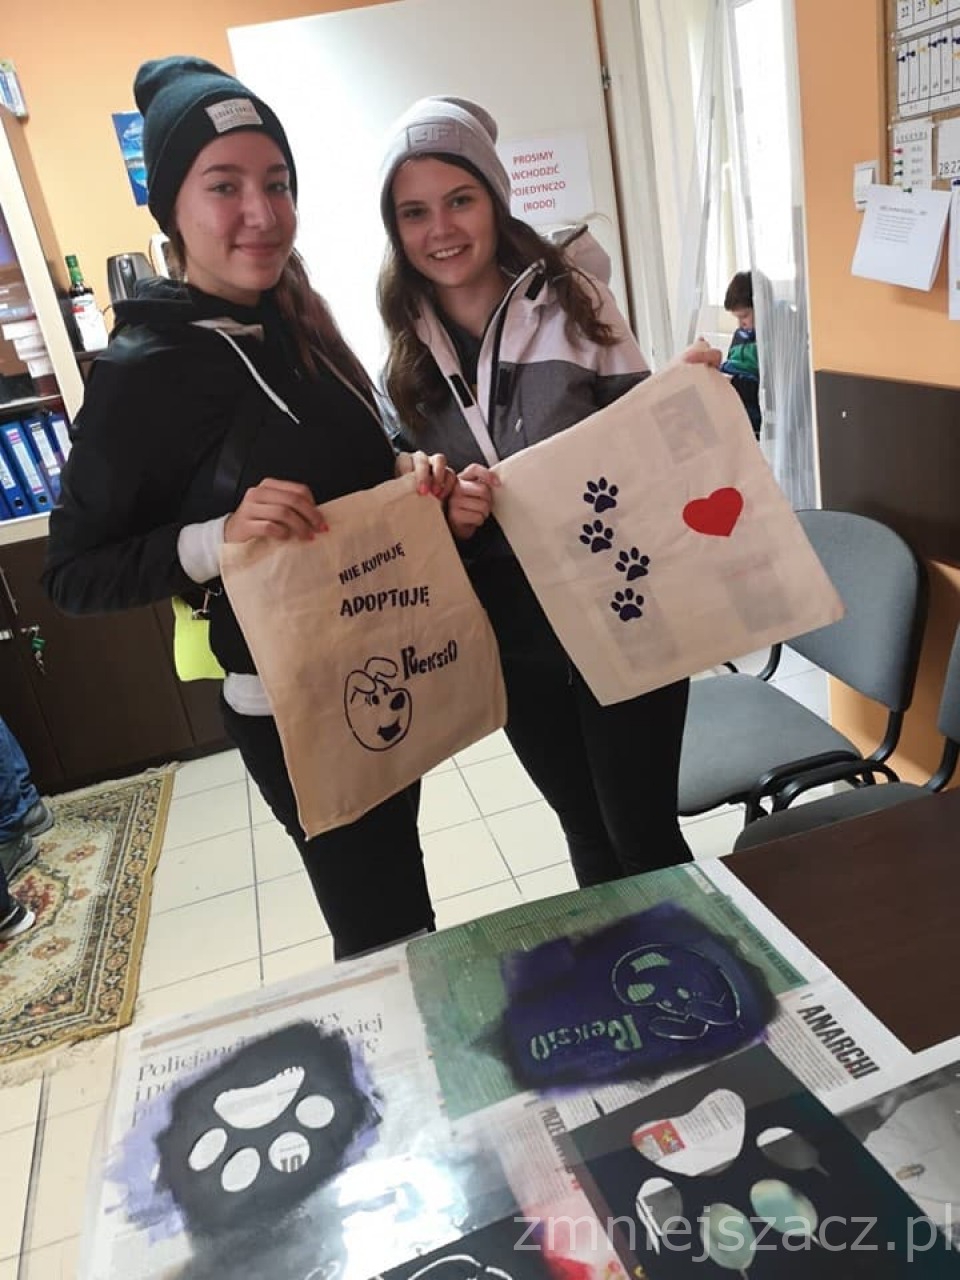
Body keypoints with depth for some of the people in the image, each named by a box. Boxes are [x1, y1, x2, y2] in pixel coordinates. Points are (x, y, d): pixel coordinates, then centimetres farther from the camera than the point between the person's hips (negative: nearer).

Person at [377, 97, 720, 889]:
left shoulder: (573, 303, -6)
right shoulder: (405, 354, 1)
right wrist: (448, 517, -18)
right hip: (512, 641, 3)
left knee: (644, 834, 7)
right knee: (587, 832, 21)